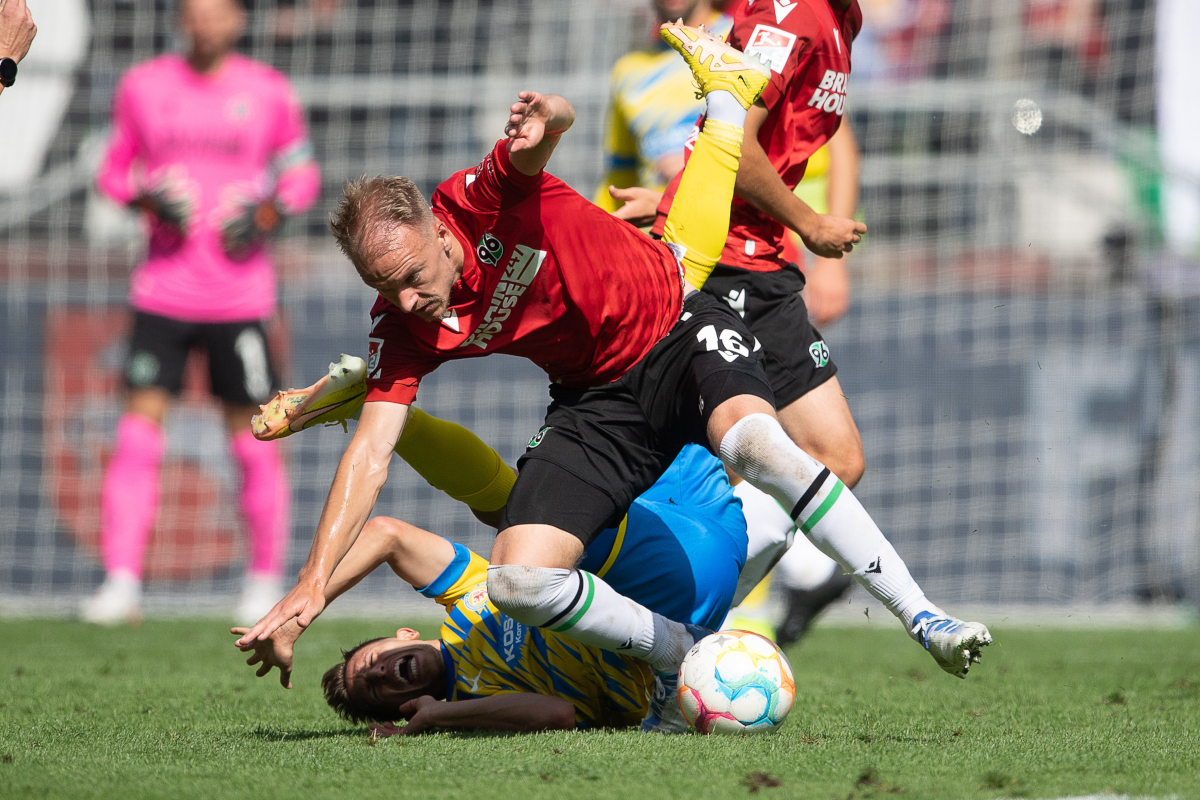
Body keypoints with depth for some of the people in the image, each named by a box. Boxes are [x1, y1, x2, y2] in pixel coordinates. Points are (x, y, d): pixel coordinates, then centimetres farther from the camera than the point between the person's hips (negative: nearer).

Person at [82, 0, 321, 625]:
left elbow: (302, 174, 11)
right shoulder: (142, 86, 6)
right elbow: (115, 169, 14)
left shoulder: (268, 92, 3)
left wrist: (272, 210, -9)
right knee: (139, 428, -9)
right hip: (162, 290, 1)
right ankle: (121, 582, -9)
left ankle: (265, 582, 14)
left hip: (239, 294, -1)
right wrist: (142, 197, -7)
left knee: (252, 441, 1)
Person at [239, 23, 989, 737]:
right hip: (597, 401, 4)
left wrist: (546, 121, -65)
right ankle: (679, 652, 4)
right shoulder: (404, 328, -11)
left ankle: (922, 616, -27)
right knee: (517, 582, -17)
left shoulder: (483, 197, -21)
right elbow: (369, 453, -13)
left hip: (677, 326, -4)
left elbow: (556, 120, -40)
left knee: (756, 443, -35)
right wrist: (314, 579, -23)